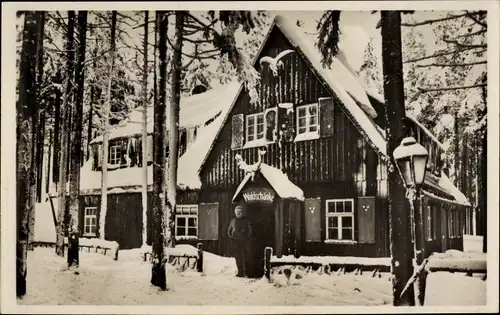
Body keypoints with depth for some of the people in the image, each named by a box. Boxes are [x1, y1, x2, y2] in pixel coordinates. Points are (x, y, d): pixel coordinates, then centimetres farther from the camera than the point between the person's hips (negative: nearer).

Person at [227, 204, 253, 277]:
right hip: (236, 241, 3)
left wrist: (248, 237, -9)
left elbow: (250, 230, 3)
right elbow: (229, 230, 20)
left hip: (245, 241, -2)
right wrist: (230, 236, 5)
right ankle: (240, 272, 5)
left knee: (246, 257, 0)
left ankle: (246, 273, 6)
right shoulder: (233, 221, 11)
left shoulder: (246, 220, 3)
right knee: (238, 257, 1)